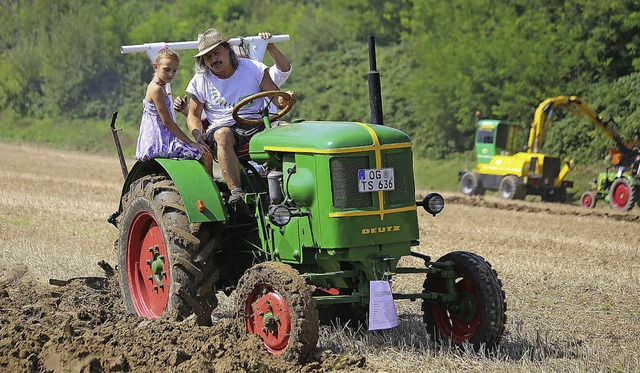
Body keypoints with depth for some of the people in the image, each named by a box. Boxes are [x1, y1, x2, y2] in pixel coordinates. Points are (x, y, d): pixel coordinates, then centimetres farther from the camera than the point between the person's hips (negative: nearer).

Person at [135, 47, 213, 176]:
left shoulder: (160, 87, 17)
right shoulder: (157, 89, -14)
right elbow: (167, 122, -17)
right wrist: (191, 142, -16)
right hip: (160, 141, -11)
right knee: (206, 156, -17)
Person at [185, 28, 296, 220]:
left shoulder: (253, 68, 8)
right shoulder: (200, 81, 10)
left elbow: (278, 99, 6)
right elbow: (193, 115, 15)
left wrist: (285, 100, -19)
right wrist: (198, 133, -7)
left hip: (258, 125, 1)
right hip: (223, 127, -1)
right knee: (223, 135, -40)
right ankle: (236, 193, -49)